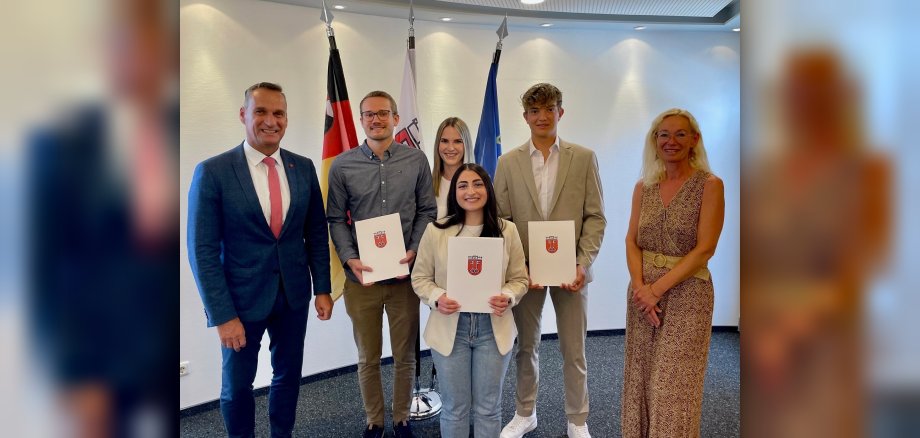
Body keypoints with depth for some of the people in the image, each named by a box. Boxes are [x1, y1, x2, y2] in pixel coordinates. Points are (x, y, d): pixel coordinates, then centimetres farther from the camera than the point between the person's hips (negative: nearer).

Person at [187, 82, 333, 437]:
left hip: (294, 295, 3)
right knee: (237, 384, 14)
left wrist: (322, 289, 2)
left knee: (288, 374, 18)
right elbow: (203, 250, -12)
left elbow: (316, 233, 6)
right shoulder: (212, 172, -12)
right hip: (242, 298, -3)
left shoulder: (304, 168, 0)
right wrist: (222, 315, -14)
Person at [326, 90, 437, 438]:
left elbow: (427, 211, 3)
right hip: (361, 275, 0)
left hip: (405, 273, 1)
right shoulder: (342, 165, -1)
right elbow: (336, 219, 2)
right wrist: (350, 259, -11)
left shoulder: (416, 160, 0)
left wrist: (414, 251, -9)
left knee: (405, 355, 13)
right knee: (368, 358, 14)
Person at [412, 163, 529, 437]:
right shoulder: (436, 231, -5)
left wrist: (508, 297, -17)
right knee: (454, 407, 13)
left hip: (493, 327, 1)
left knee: (488, 407, 14)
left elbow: (519, 278, 3)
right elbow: (420, 277, 1)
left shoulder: (507, 230, 0)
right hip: (450, 327, -1)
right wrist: (437, 298, -18)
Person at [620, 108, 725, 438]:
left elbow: (704, 249, -12)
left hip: (686, 293, -4)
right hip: (644, 293, 4)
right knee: (640, 380, 11)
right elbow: (632, 240, 4)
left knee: (672, 386, 1)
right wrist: (639, 285, -11)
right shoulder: (644, 186, 7)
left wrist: (658, 288, -16)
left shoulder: (709, 185, -6)